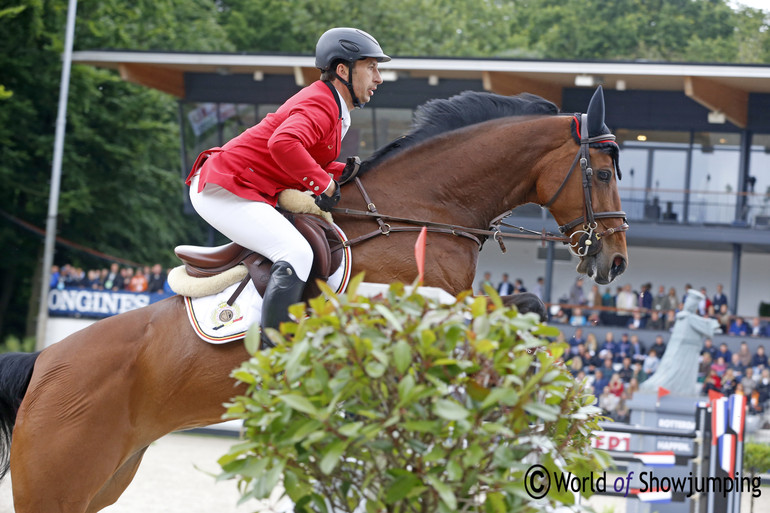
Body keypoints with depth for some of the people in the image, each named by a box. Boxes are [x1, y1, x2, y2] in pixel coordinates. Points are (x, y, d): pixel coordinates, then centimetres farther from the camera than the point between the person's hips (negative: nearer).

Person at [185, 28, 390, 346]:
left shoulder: (335, 110, 15)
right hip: (223, 190, -11)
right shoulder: (320, 105, -18)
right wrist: (324, 183, -26)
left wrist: (341, 171, 3)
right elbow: (283, 143, -38)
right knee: (296, 253, -25)